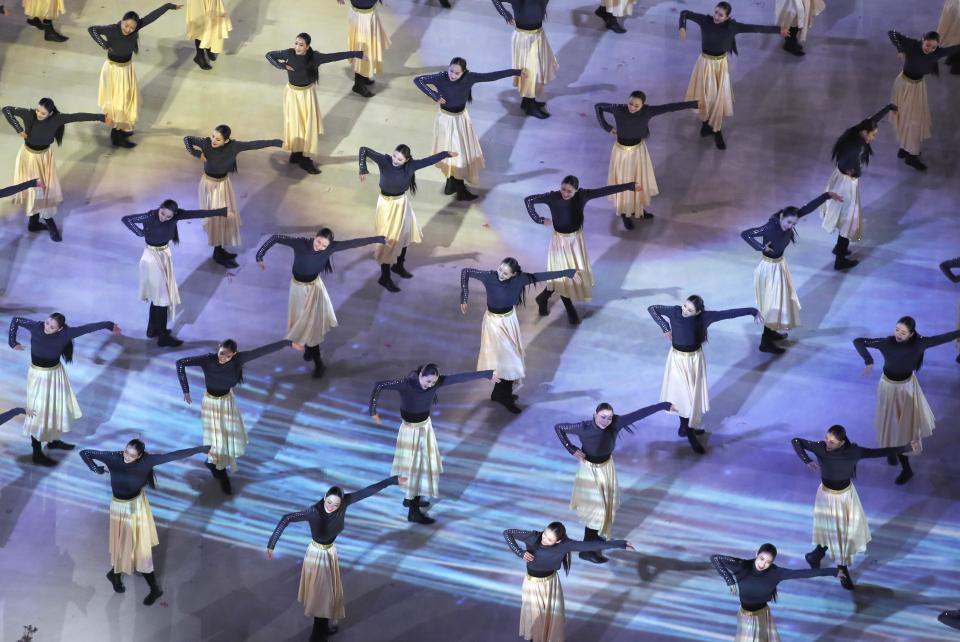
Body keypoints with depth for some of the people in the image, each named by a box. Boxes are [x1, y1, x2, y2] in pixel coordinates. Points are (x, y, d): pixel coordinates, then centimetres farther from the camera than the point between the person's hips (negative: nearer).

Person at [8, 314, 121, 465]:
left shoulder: (65, 334, -19)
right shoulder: (36, 327, -23)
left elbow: (88, 328, -11)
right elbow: (15, 320, -9)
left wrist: (110, 325, -2)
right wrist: (12, 342, -7)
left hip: (56, 374, 4)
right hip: (39, 376, -4)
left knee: (56, 407, 21)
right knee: (38, 413, 1)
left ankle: (53, 440, 46)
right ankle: (37, 454, 10)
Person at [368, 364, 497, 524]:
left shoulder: (436, 382, -13)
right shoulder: (405, 383, -26)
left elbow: (461, 377, -8)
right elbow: (379, 386, -23)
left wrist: (488, 374, -1)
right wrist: (373, 411, -20)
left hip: (425, 426, 6)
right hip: (410, 430, -6)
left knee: (423, 464, 20)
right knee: (413, 467, -1)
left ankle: (411, 498, 40)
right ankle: (413, 512, 8)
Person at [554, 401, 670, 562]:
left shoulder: (615, 424, -22)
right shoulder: (584, 428, -29)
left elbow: (639, 414, -22)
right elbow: (558, 428, -18)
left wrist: (664, 405, -20)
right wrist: (571, 449, -22)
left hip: (607, 467, 5)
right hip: (590, 469, -5)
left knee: (605, 504, 21)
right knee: (595, 508, -3)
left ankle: (595, 535, 45)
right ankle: (587, 550, 9)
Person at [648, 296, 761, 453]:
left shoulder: (704, 317, -17)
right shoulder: (675, 311, -19)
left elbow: (729, 313, -13)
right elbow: (651, 308, -10)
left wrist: (753, 311, -7)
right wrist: (665, 326, -16)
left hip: (695, 358, 2)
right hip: (678, 358, -2)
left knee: (693, 393, 15)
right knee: (683, 394, 3)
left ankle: (686, 427, 36)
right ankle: (690, 435, 15)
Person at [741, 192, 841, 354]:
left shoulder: (788, 221, -12)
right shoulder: (769, 227, -31)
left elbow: (808, 208, -7)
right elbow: (744, 234, -32)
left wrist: (827, 195, -7)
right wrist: (761, 247, -32)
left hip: (780, 264, 8)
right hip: (770, 268, -8)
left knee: (780, 299, 22)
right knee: (773, 303, 0)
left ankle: (771, 332, 40)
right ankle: (766, 343, 11)